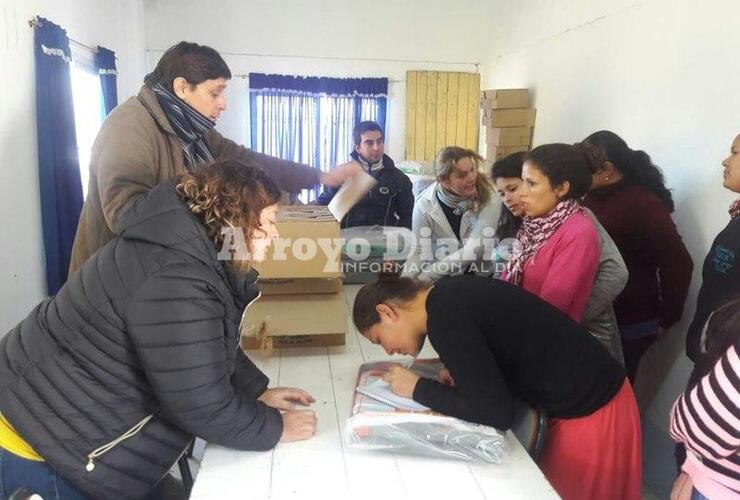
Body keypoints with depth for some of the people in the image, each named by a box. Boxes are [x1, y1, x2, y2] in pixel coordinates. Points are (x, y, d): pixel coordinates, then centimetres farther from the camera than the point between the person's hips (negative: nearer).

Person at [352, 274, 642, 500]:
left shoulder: (444, 317, -24)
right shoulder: (451, 294, 3)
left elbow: (497, 413, -23)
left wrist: (419, 390, -13)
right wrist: (461, 374, 1)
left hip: (590, 414, -8)